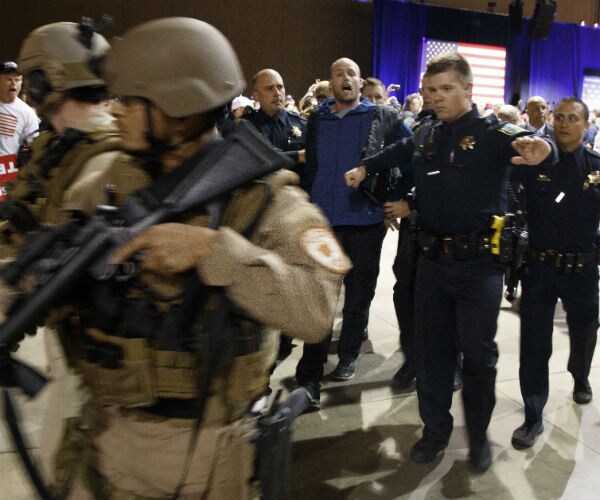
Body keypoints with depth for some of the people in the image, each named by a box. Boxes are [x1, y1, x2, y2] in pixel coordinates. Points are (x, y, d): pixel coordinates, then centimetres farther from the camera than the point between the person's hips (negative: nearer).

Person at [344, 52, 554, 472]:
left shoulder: (493, 133, -7)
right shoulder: (424, 138, 9)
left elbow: (526, 142, -28)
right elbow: (395, 154, 31)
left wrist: (541, 148, -49)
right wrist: (364, 168, 23)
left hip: (479, 263, -4)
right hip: (432, 260, 5)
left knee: (477, 351, 7)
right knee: (431, 348, 12)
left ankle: (479, 434, 28)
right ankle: (436, 429, 30)